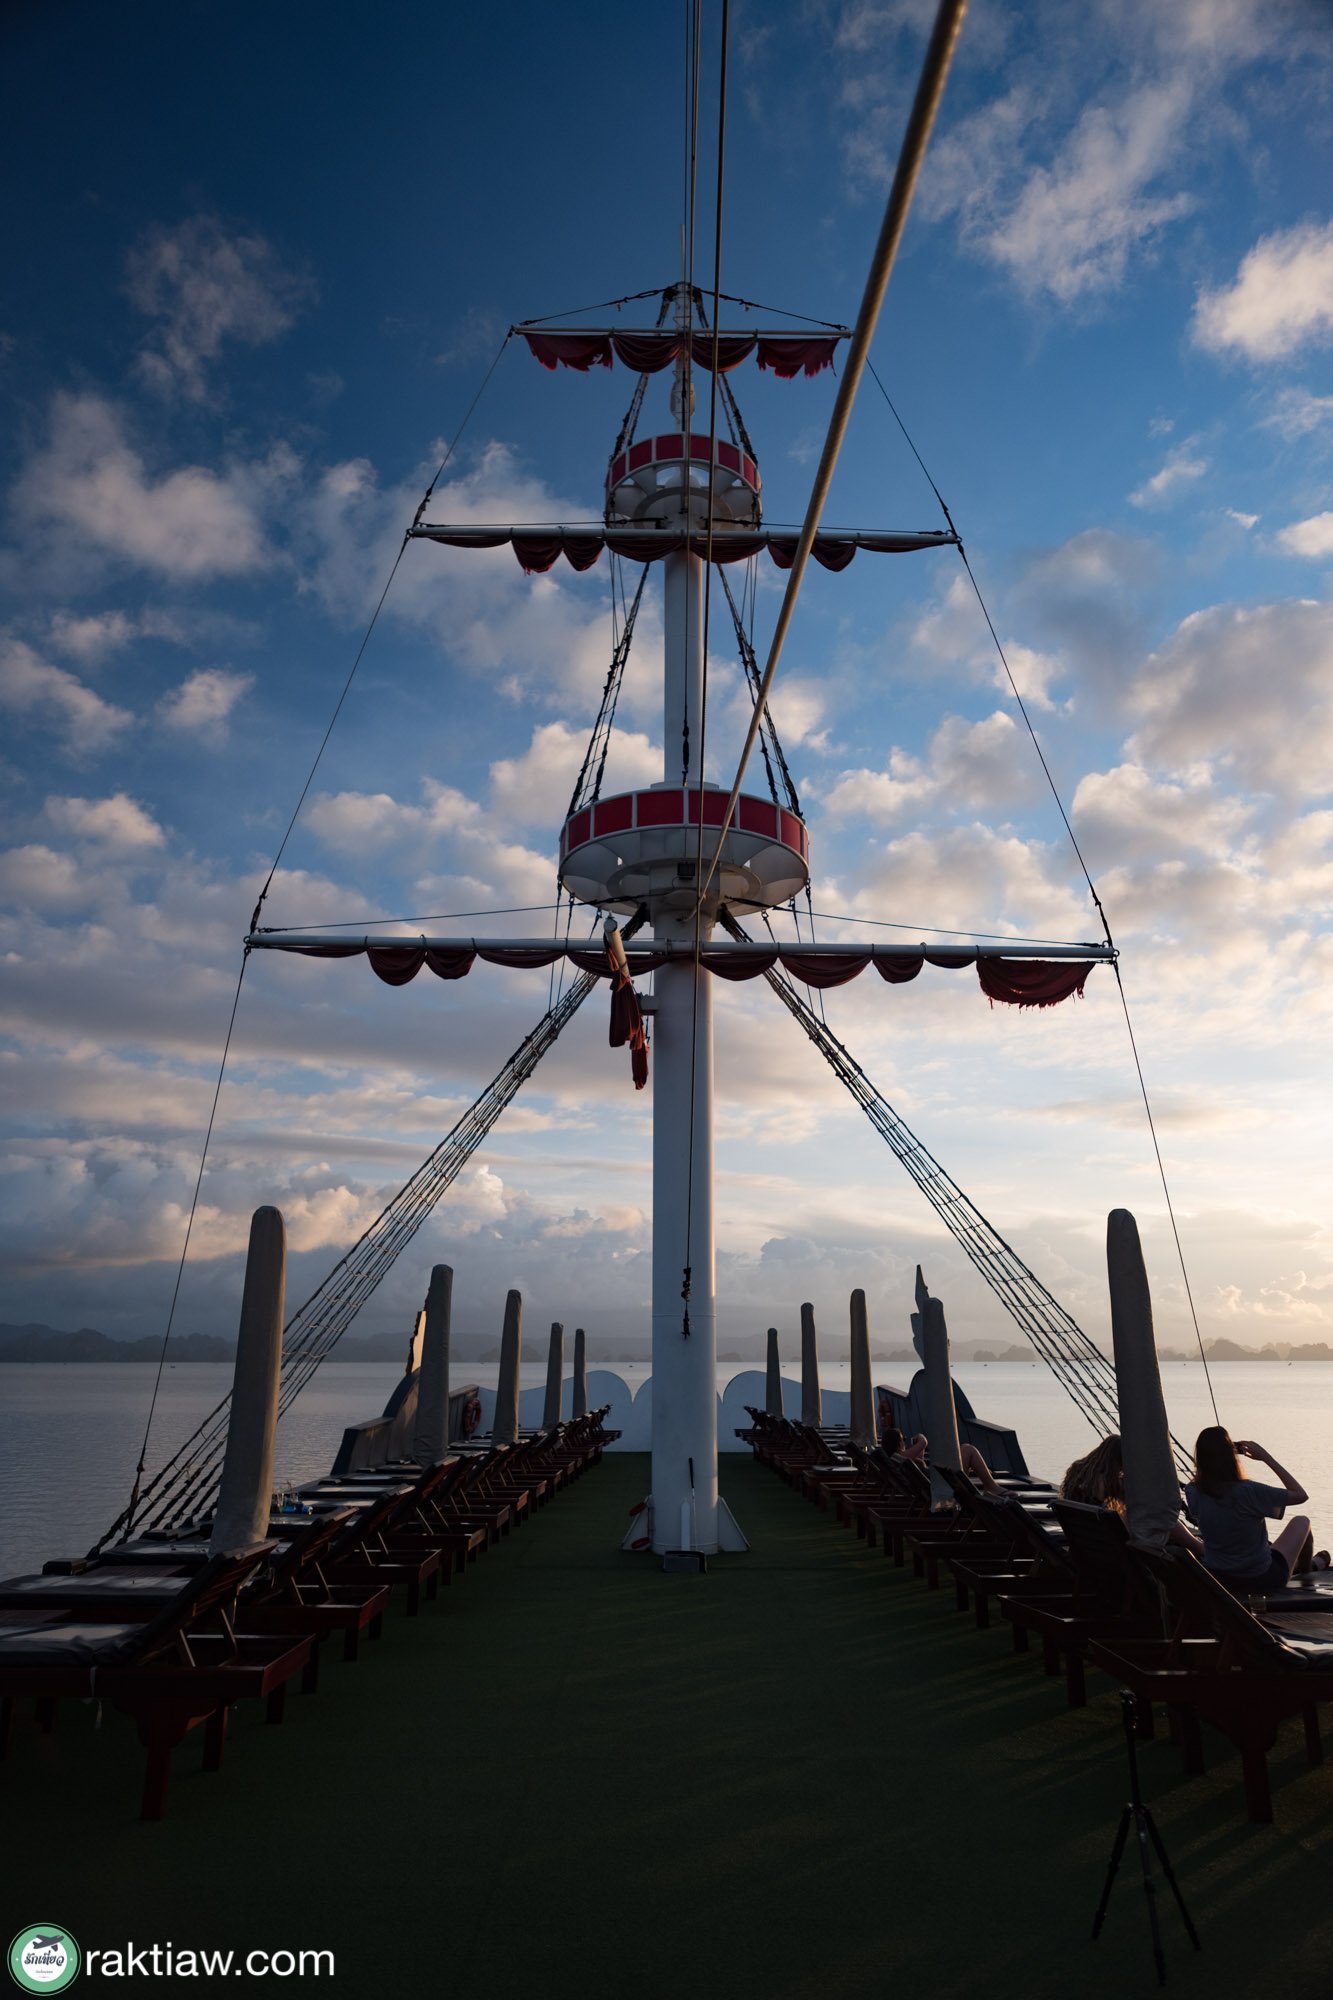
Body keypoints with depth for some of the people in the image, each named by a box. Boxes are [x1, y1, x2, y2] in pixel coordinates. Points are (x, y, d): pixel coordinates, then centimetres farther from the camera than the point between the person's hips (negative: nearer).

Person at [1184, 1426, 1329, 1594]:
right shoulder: (1248, 1491, -30)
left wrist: (1212, 1454, 0)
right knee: (1301, 1521, 20)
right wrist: (1266, 1457, -13)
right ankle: (1308, 1567, 49)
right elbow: (1301, 1495, -16)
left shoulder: (1193, 1493, -15)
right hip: (1261, 1580, -4)